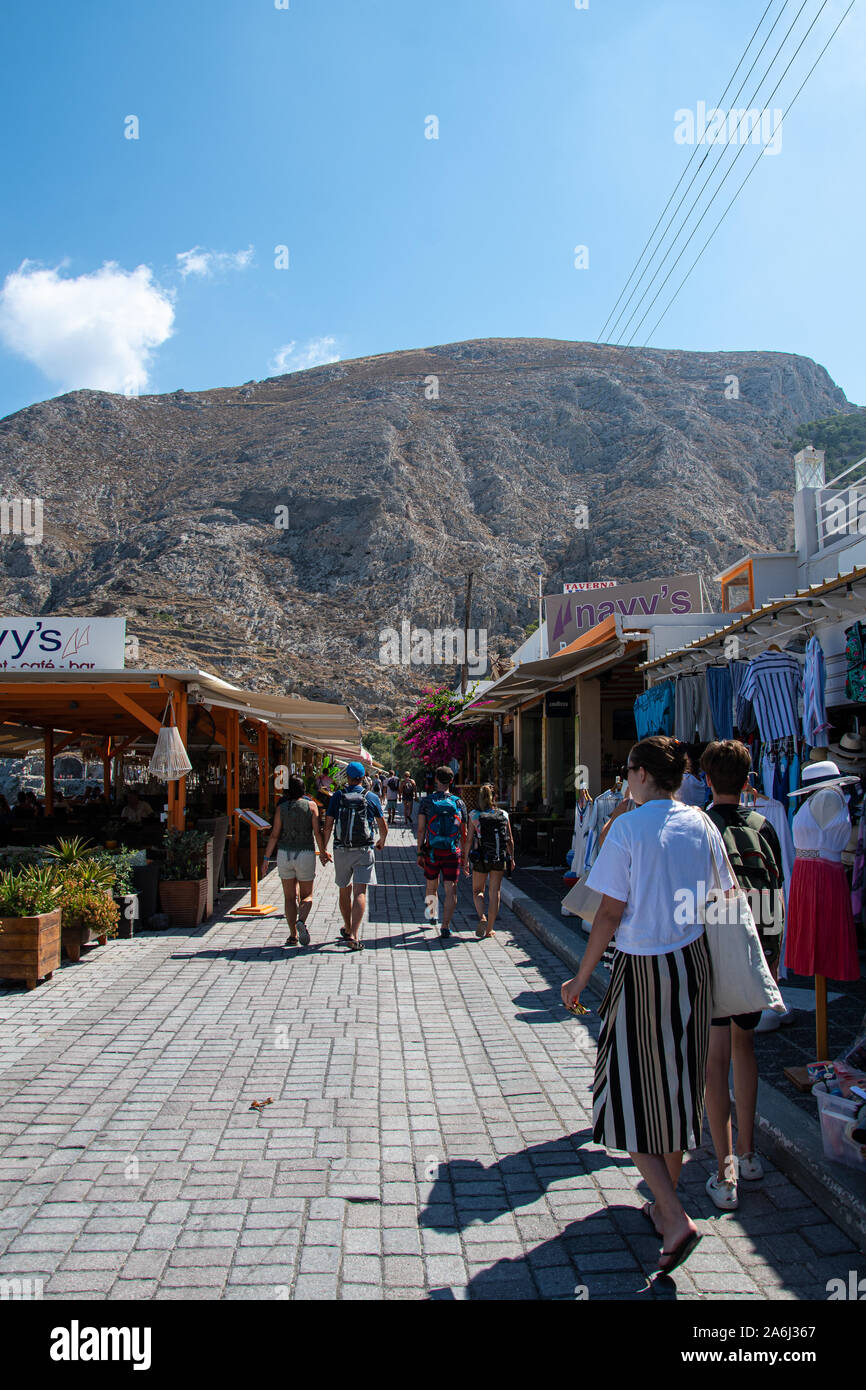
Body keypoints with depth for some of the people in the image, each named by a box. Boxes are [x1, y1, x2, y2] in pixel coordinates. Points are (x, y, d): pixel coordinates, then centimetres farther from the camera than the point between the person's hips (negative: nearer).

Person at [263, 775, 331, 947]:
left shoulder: (282, 807, 0)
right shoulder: (311, 805, -2)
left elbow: (274, 834, -3)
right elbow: (317, 832, -6)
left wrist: (266, 857, 3)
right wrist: (322, 852, 5)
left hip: (284, 854, 1)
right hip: (306, 854, -1)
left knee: (289, 897, 10)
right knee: (307, 895, 11)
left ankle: (293, 935, 7)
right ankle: (301, 921, -18)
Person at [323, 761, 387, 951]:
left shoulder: (337, 796, -1)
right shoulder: (372, 798, -1)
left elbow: (327, 826, -3)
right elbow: (383, 828, 8)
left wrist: (324, 848, 8)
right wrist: (381, 841, 28)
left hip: (341, 850, 2)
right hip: (364, 850, -2)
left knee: (344, 891, 17)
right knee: (360, 893, -5)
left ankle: (347, 929, 35)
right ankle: (353, 936, -18)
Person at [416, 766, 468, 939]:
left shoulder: (426, 801, -2)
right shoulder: (458, 803, 2)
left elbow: (421, 829, -6)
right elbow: (464, 833, 6)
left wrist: (419, 853, -1)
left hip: (431, 852, 1)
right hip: (452, 853, -1)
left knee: (431, 886, 20)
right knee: (451, 889, 0)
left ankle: (431, 915, 41)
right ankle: (445, 926, -7)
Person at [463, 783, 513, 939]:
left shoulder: (474, 815, -7)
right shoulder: (503, 815, -1)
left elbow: (469, 840, -8)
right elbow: (510, 840, 3)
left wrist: (466, 860, 0)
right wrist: (512, 858, 15)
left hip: (480, 859, -1)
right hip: (499, 859, 1)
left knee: (477, 891, 15)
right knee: (495, 892, 11)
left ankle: (482, 917, -10)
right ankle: (489, 929, 14)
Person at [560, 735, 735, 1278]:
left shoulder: (628, 829, -15)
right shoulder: (701, 824, 0)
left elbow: (610, 914, -14)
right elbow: (727, 894, 6)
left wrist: (582, 978, -5)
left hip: (643, 967, -5)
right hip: (694, 962, 6)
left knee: (631, 1089, 6)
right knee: (679, 1082, 17)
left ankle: (675, 1217, -2)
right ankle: (665, 1204, 30)